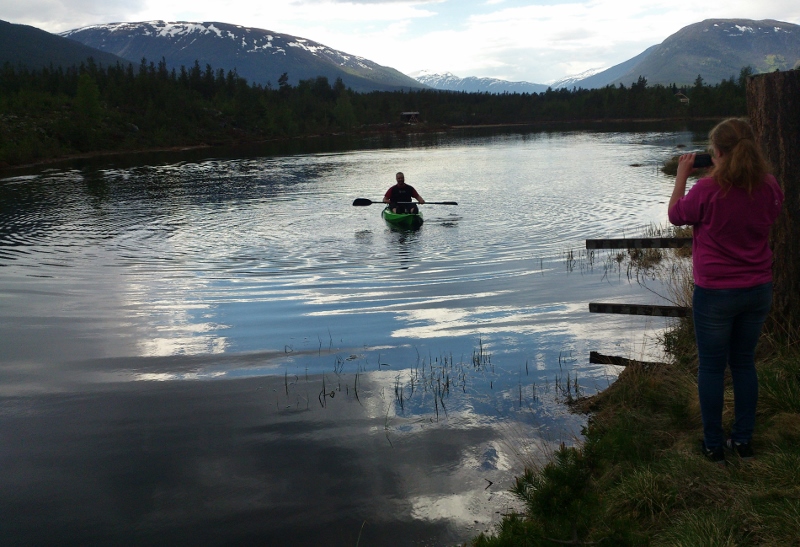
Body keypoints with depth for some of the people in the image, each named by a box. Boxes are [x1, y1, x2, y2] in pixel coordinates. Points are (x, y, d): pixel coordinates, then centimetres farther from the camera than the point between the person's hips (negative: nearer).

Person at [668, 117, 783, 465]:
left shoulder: (708, 189, -20)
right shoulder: (770, 187, -5)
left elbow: (676, 215, -3)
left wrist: (682, 174, 7)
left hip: (715, 293, -5)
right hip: (758, 292, 5)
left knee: (711, 367, 8)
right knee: (744, 363, 18)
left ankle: (713, 446, 17)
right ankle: (743, 441, 27)